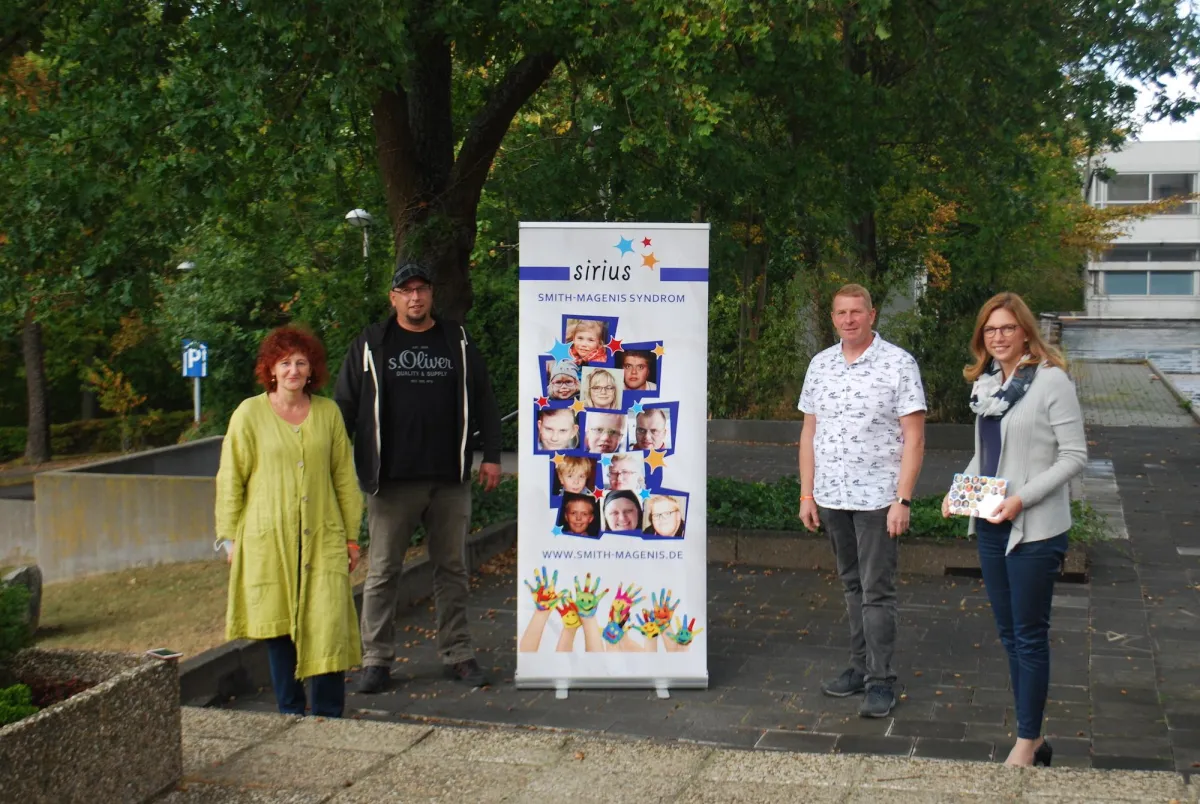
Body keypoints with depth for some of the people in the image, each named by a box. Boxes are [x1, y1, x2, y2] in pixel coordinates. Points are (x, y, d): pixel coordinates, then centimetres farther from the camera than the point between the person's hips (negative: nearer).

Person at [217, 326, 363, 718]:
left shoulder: (328, 413, 7)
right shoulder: (250, 414, 0)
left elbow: (344, 477, 13)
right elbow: (230, 480, 4)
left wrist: (351, 537, 11)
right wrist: (230, 537, 2)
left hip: (322, 539, 1)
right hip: (267, 542, -1)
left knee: (329, 626, -6)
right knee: (277, 627, 6)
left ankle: (329, 718, 3)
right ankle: (291, 713, 20)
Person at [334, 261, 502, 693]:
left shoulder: (458, 343, 10)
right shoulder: (370, 346, 5)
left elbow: (483, 401, 13)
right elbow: (344, 407, 5)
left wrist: (491, 455, 6)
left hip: (450, 480, 2)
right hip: (391, 481, -2)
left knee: (452, 568, 9)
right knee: (383, 572, 2)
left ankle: (457, 654, 19)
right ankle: (376, 660, 10)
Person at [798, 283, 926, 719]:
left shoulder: (899, 364, -7)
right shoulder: (820, 365, 8)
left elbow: (913, 438, -10)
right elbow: (809, 432, 12)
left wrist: (902, 500, -16)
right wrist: (807, 494, 7)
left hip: (877, 498, -5)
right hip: (831, 497, 5)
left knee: (876, 591, -3)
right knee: (852, 585, 14)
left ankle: (880, 681, 4)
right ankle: (860, 666, 23)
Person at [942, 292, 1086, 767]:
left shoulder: (1051, 380, -11)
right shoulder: (985, 383, 10)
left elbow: (1074, 456, -13)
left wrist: (1022, 498, -20)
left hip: (1035, 529, -7)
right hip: (990, 527, 7)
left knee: (1029, 635, 0)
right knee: (1009, 634, 12)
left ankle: (1027, 743, 9)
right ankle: (1034, 740, 23)